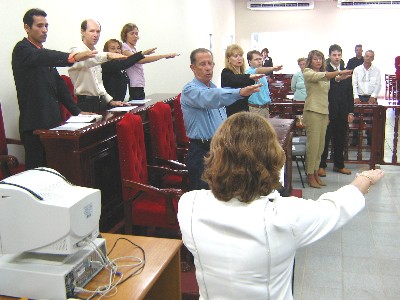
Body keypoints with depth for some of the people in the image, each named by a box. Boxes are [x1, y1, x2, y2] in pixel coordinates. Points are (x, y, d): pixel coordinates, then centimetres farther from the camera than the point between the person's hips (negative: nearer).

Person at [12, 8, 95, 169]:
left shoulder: (45, 54, 19)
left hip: (53, 122, 8)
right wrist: (72, 57, -45)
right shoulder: (22, 49, -6)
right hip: (35, 124, -7)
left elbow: (59, 85, 20)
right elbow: (42, 57, -28)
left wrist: (77, 112, 14)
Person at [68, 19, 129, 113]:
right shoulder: (77, 51, -6)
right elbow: (85, 61, -31)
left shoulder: (96, 54, 19)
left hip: (100, 103, 7)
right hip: (86, 104, -7)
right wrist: (107, 55, -45)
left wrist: (110, 100, 14)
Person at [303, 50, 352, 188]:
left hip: (324, 112, 7)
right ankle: (310, 175, 1)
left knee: (321, 144, 8)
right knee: (313, 143, -7)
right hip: (312, 111, -7)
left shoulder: (324, 73, 19)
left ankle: (316, 173, 16)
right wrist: (339, 72, -35)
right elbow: (321, 76, -23)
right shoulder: (307, 72, -3)